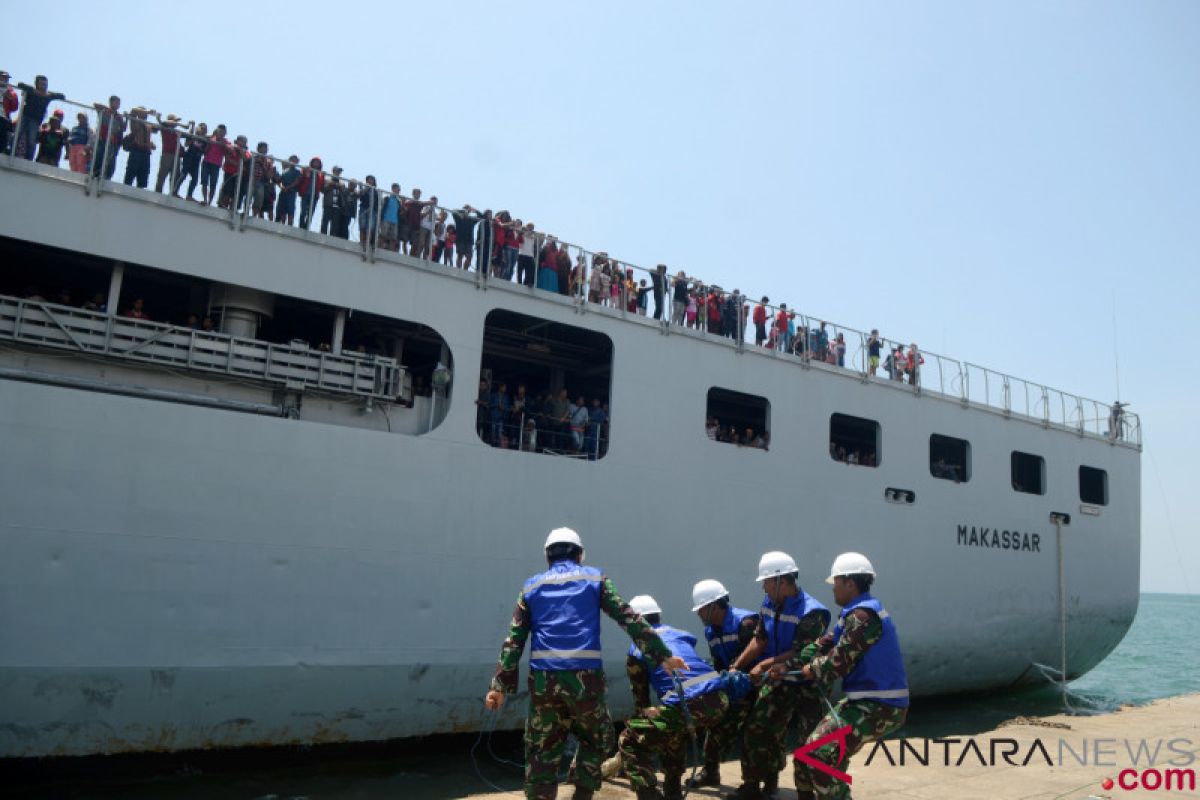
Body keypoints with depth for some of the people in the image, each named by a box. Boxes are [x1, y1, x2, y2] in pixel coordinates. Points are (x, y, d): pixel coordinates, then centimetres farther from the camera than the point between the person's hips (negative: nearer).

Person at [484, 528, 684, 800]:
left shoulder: (531, 586, 15)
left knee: (541, 752, 10)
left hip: (542, 678, 2)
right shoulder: (595, 577, 10)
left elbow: (514, 639, 11)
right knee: (596, 741, 19)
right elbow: (629, 620, 5)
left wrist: (500, 685, 11)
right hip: (584, 677, -1)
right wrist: (662, 655, 8)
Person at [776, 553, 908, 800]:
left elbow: (840, 660, -21)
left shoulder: (863, 616, -19)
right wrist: (790, 666, 9)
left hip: (879, 707, -10)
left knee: (821, 754, -18)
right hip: (865, 701, 10)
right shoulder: (855, 613, 15)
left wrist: (811, 671, -2)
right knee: (813, 746, 14)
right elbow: (825, 645, 15)